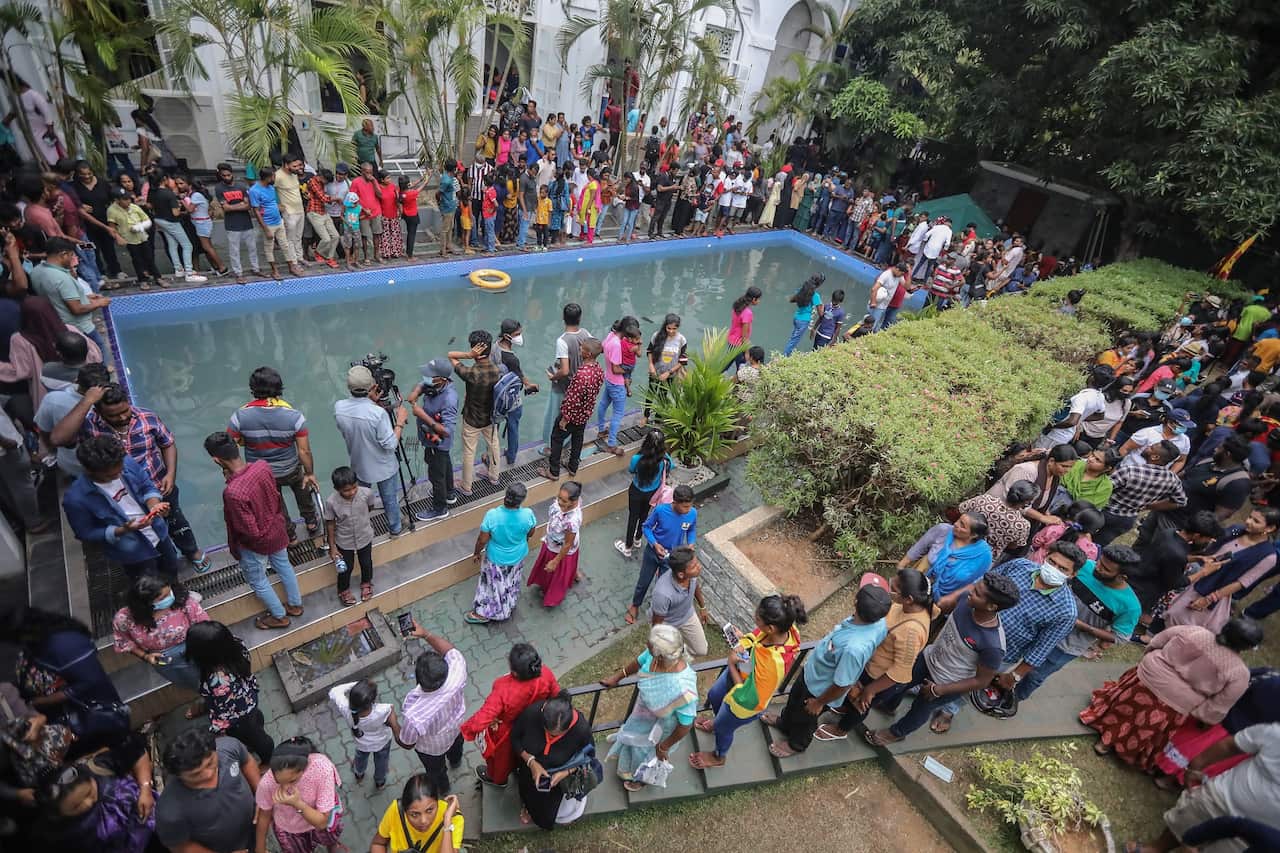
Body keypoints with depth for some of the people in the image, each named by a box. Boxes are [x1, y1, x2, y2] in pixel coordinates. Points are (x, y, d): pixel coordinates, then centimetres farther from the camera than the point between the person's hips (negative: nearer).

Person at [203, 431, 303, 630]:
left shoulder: (233, 492, -39)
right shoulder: (262, 466, -21)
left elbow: (251, 532, -29)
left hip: (257, 542, -6)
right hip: (276, 529, 6)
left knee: (258, 581, 22)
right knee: (284, 566, 29)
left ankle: (279, 616, 43)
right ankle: (295, 604, 51)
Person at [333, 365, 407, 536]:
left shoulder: (338, 407, -19)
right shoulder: (379, 413, -34)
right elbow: (390, 444, -26)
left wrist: (370, 401, -6)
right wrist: (400, 421, -17)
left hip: (359, 465, 4)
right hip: (383, 467, -4)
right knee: (390, 499, 21)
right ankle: (395, 528, 43)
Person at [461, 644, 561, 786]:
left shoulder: (504, 691, -47)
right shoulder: (546, 673, -33)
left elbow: (481, 720, -43)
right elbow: (556, 694, -14)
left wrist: (466, 730, -21)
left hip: (505, 732, -4)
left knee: (501, 754, 32)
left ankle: (497, 778, 62)